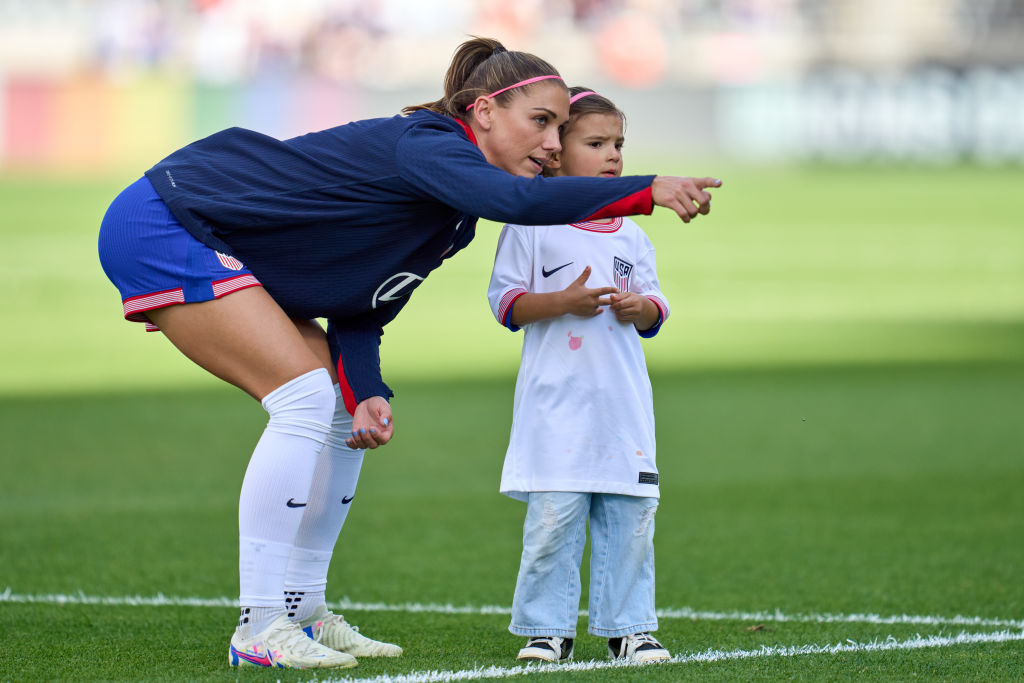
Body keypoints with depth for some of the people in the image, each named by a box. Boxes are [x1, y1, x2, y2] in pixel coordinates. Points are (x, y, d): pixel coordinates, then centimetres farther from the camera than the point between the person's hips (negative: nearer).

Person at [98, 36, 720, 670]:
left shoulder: (455, 225, 8)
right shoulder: (423, 146, -23)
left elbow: (360, 314, 9)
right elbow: (517, 200, -43)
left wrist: (365, 397, -10)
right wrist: (649, 190, -43)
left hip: (213, 248, 10)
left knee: (345, 406, 9)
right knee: (306, 395, -18)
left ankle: (304, 613, 16)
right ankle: (259, 630, -16)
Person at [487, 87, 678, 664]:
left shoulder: (631, 237, 13)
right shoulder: (530, 227, -1)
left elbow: (655, 309, 18)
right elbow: (506, 301, -3)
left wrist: (641, 307, -5)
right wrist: (564, 301, -16)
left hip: (623, 402, 4)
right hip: (557, 399, -4)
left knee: (630, 514, 2)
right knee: (553, 515, -6)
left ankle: (628, 627, 10)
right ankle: (548, 630, 3)